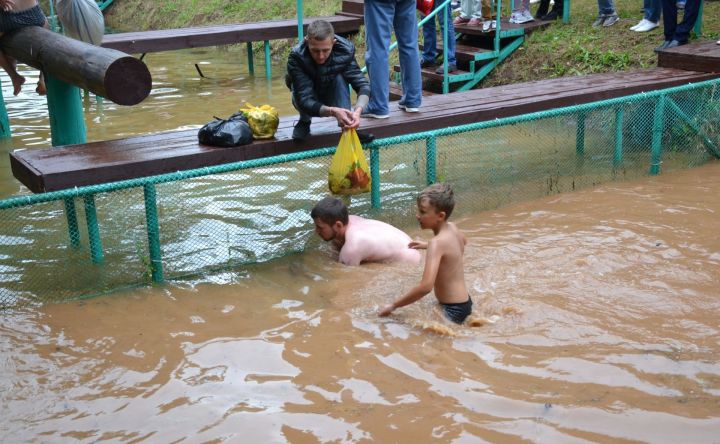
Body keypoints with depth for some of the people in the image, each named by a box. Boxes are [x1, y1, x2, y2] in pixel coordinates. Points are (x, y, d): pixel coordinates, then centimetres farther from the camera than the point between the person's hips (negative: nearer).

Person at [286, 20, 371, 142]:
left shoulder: (345, 51, -28)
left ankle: (348, 129, -23)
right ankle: (304, 122, -2)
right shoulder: (296, 57, -34)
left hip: (333, 98, 1)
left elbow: (363, 85, -31)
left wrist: (358, 110, -53)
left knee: (339, 78, -29)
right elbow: (304, 100, -40)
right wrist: (333, 111, -57)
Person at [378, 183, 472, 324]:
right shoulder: (452, 227, 2)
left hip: (453, 311, -9)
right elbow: (463, 241, 30)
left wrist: (393, 306, -24)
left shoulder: (436, 243, -22)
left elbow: (426, 286, -32)